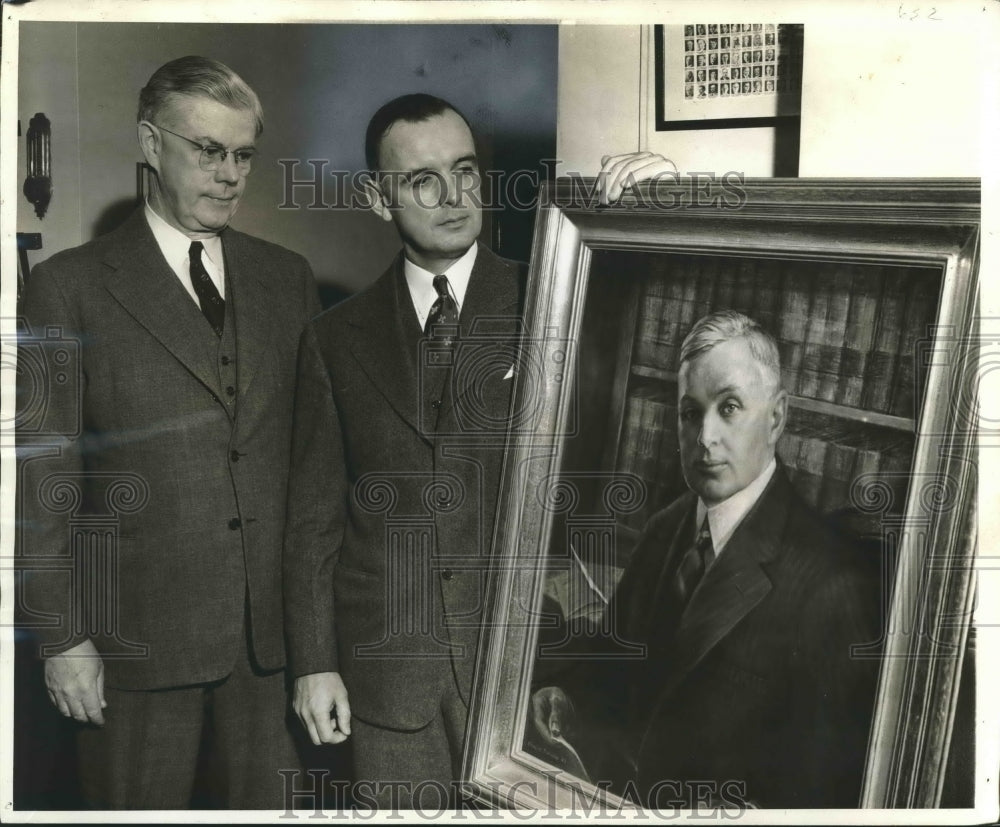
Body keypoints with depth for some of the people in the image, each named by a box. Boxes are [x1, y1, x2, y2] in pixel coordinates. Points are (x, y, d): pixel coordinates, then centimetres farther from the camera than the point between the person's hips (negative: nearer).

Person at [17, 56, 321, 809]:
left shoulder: (287, 278, 8)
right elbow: (42, 479, -5)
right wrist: (63, 638, -8)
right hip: (140, 631, -3)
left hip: (274, 630, 4)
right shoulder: (70, 288, -4)